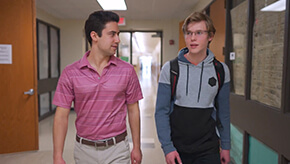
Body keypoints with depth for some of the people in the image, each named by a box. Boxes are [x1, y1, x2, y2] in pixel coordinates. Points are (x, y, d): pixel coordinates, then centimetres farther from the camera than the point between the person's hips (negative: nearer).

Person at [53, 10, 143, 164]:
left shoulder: (127, 70, -6)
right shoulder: (70, 73, -7)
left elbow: (133, 110, 1)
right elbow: (61, 115, -5)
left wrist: (136, 147, 3)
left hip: (117, 148, 0)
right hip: (84, 149, 1)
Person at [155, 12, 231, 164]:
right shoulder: (170, 68, -7)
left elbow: (223, 111, 6)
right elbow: (161, 111, -6)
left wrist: (225, 146, 8)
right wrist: (167, 147, -11)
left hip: (208, 148, 1)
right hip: (176, 147, 0)